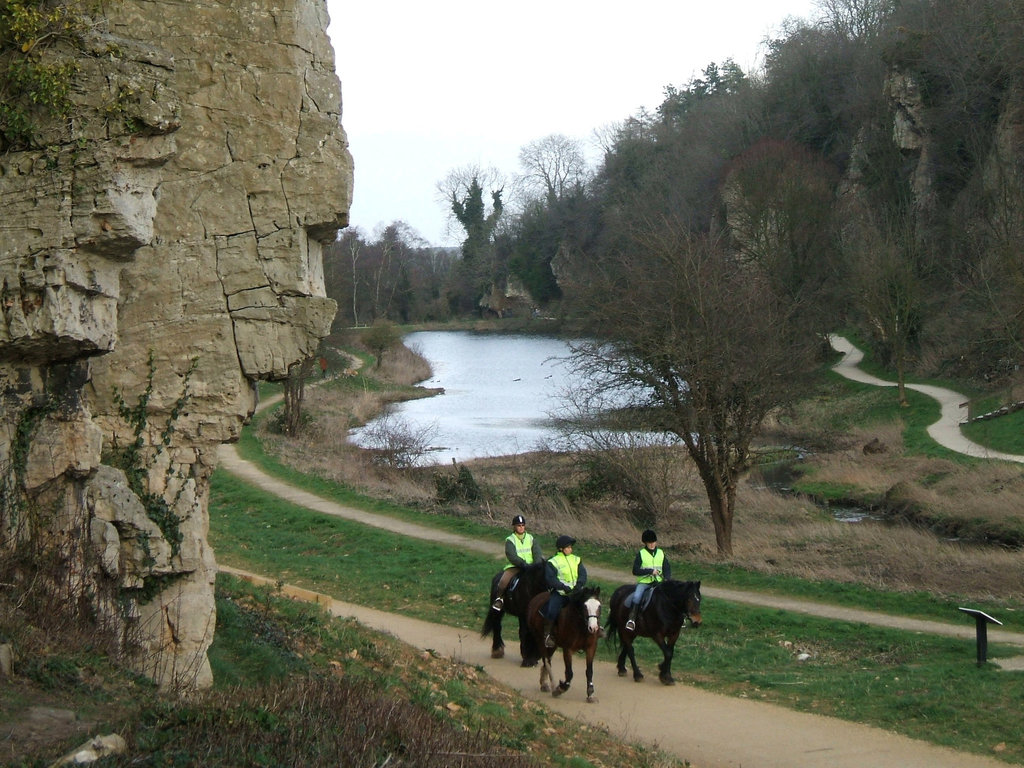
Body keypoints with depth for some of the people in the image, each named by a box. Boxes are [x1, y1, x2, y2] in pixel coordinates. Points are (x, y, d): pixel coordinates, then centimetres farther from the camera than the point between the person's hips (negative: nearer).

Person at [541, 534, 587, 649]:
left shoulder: (576, 560, 14)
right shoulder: (553, 562, 0)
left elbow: (583, 575, 6)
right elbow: (551, 579, -10)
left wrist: (579, 585, -14)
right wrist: (563, 587, -21)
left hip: (575, 592, 4)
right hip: (559, 592, -4)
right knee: (552, 610, -24)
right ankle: (547, 635, -11)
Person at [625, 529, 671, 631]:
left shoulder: (661, 553, 11)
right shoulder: (641, 554, 1)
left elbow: (667, 569, 8)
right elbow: (635, 571, -7)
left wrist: (667, 580, -11)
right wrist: (650, 571, -14)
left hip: (658, 582, 3)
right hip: (644, 582, -3)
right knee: (637, 596, -30)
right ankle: (631, 620, -31)